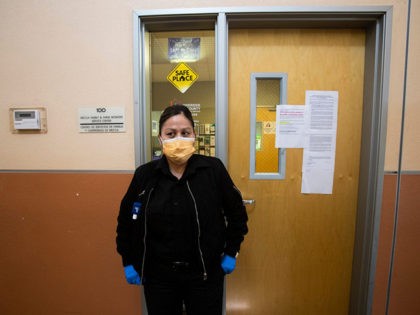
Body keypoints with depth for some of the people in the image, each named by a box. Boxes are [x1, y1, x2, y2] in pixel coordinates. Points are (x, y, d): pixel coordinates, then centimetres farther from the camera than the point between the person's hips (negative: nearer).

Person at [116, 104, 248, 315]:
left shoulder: (213, 169, -13)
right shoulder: (144, 175, -8)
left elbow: (236, 212, 0)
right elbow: (126, 220, 6)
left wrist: (231, 252, 1)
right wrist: (128, 262, 7)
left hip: (205, 274, -1)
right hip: (157, 275, 2)